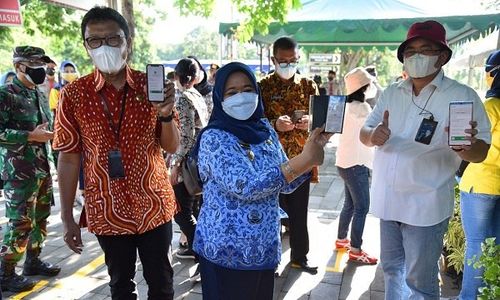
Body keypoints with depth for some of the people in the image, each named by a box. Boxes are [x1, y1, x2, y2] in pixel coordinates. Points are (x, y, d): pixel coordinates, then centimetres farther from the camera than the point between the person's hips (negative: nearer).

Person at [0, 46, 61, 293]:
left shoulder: (40, 96, 14)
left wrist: (51, 132, 6)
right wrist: (31, 136, -22)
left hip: (42, 169, 8)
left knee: (40, 218, 15)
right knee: (20, 223, -4)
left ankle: (33, 261, 31)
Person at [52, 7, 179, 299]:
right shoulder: (73, 95, -6)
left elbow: (172, 147, -1)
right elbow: (69, 158, -2)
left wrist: (165, 114, -21)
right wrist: (67, 217, -2)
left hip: (155, 206, 1)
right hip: (107, 212, 0)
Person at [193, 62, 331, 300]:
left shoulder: (266, 130, 3)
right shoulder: (214, 137, -16)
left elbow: (285, 183, 6)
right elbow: (244, 186, -28)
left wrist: (311, 151, -11)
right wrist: (305, 160, -30)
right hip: (226, 252, -6)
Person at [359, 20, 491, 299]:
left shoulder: (463, 96, -8)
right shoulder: (390, 94, 7)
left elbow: (481, 152, -9)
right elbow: (364, 133, 8)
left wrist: (466, 147, -33)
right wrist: (374, 135, -16)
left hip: (425, 205, -5)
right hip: (388, 200, 5)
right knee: (391, 268, 21)